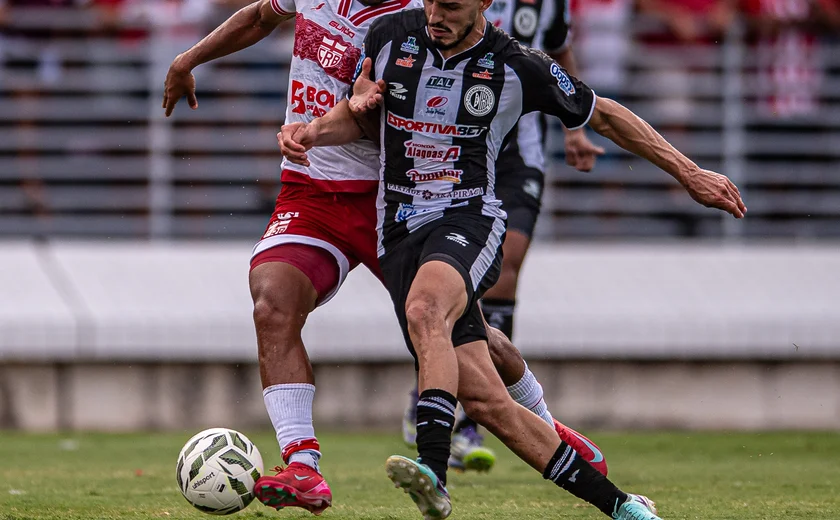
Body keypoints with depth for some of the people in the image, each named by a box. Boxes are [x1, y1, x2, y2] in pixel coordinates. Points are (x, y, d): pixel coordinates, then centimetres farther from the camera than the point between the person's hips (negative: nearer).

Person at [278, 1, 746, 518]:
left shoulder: (517, 67, -4)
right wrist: (312, 131, -3)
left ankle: (434, 472, -50)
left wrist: (689, 173, 11)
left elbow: (602, 115, 9)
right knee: (485, 401, -6)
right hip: (401, 232, 3)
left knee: (424, 310, -38)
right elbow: (362, 119, 20)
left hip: (470, 222, -3)